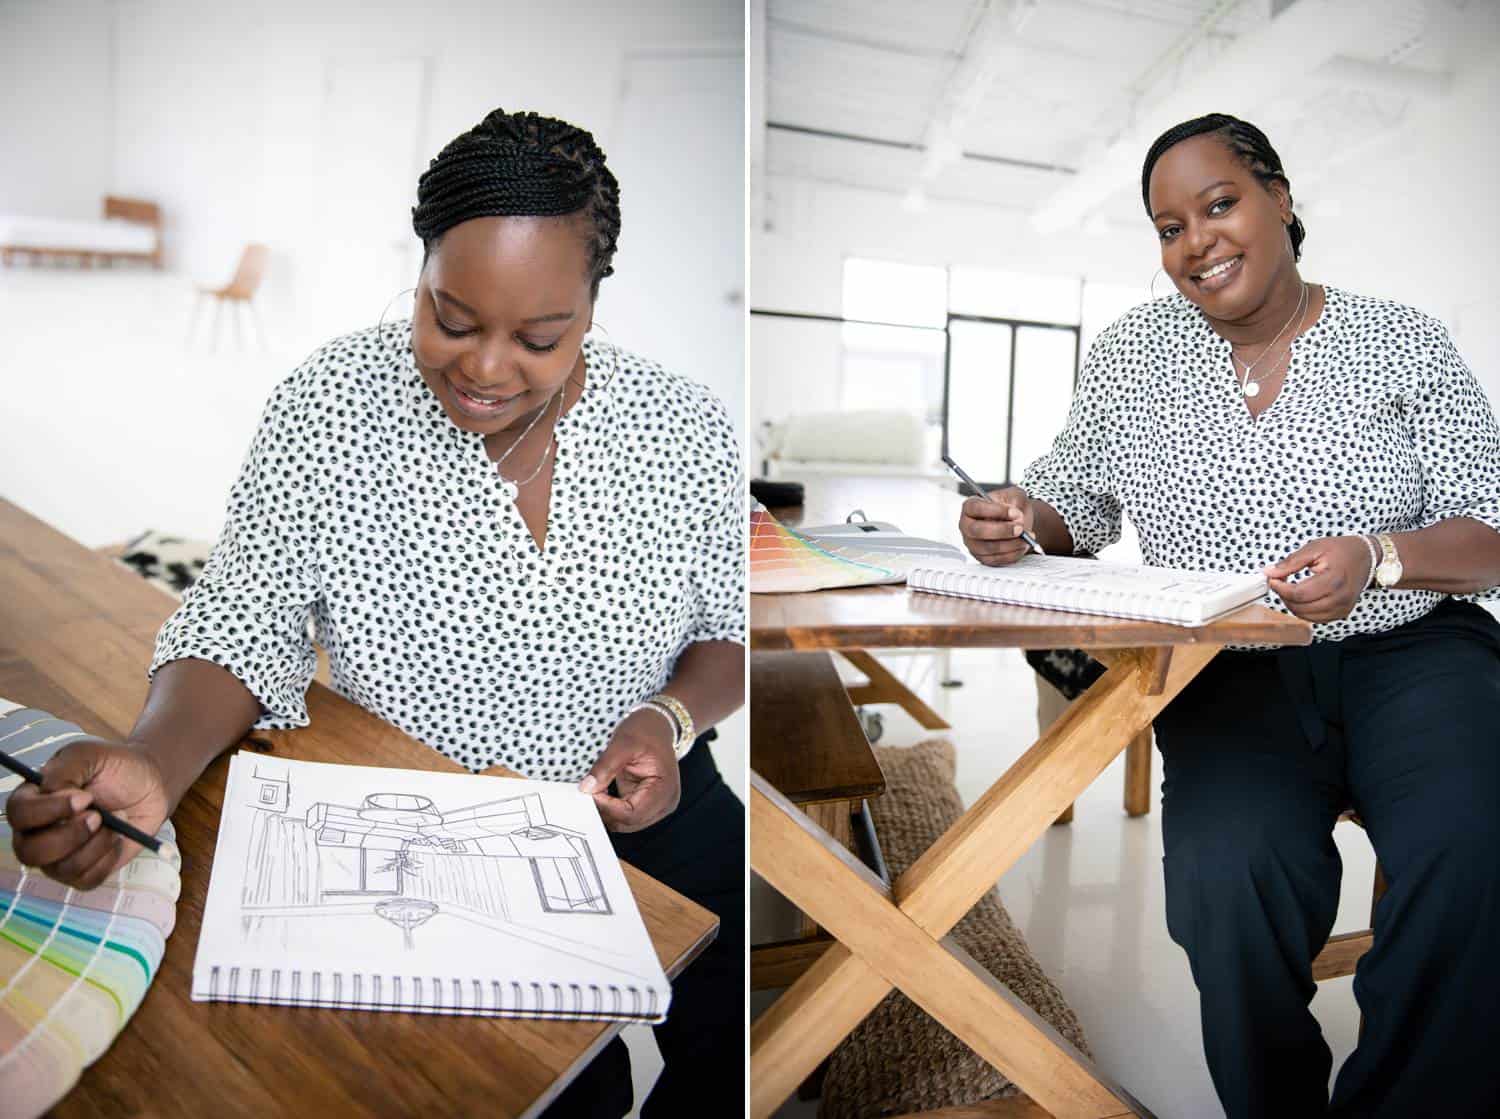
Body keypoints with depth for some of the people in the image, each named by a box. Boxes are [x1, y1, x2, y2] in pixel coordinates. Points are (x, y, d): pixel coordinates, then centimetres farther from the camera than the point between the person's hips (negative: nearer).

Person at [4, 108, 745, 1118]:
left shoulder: (687, 429, -9)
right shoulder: (331, 407, -11)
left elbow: (732, 627, 3)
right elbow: (248, 622, -10)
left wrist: (673, 716, -17)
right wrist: (153, 766, -29)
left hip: (639, 806, 2)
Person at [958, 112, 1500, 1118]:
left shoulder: (1404, 343, 4)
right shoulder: (1136, 352, 9)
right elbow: (1078, 506, 13)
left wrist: (1376, 557, -19)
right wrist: (1021, 519, -10)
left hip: (1410, 654, 0)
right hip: (1231, 675, 0)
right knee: (1233, 869, -29)